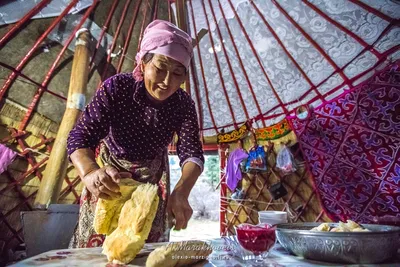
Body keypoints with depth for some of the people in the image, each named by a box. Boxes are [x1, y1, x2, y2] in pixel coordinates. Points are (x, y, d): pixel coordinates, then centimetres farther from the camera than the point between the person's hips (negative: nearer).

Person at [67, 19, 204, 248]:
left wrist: (181, 193, -48)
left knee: (149, 241, 11)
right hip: (109, 170, -1)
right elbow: (81, 136, -33)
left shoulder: (183, 104, -22)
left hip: (152, 174, 2)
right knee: (97, 239, 8)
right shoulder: (117, 87, -28)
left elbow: (192, 152, -28)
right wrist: (90, 172, -55)